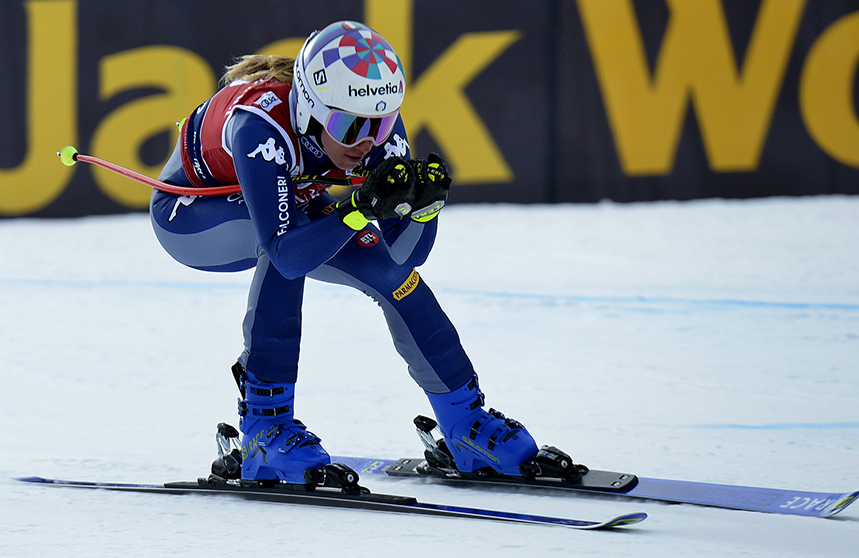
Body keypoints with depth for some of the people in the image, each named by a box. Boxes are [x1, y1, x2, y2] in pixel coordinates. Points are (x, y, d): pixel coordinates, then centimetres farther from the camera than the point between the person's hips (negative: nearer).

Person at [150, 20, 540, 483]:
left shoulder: (375, 118, -24)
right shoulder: (261, 126, -41)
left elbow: (406, 253, -21)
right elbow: (287, 254, -46)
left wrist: (423, 202, -40)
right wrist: (363, 208, -55)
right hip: (186, 214, -6)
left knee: (389, 269, -10)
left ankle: (465, 423, 9)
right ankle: (264, 424, -29)